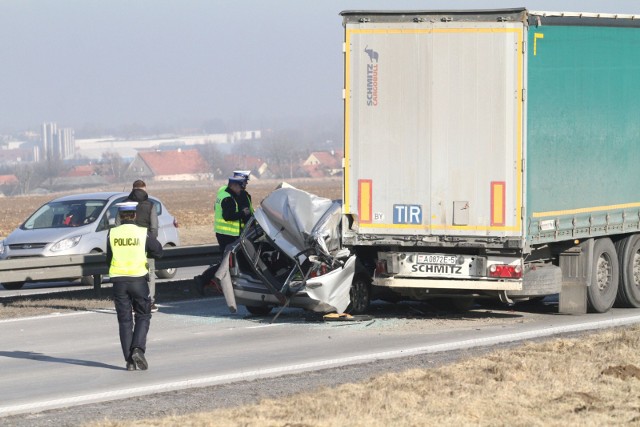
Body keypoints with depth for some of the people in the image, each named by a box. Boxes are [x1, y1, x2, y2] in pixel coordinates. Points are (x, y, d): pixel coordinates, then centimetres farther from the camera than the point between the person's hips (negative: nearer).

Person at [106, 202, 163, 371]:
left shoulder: (112, 234, 0)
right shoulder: (143, 233, -4)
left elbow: (108, 259, 9)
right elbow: (158, 252, 5)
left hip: (118, 280, 2)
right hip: (138, 279, -1)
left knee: (124, 320, 7)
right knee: (143, 317, 11)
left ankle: (129, 360, 3)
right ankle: (138, 349, -10)